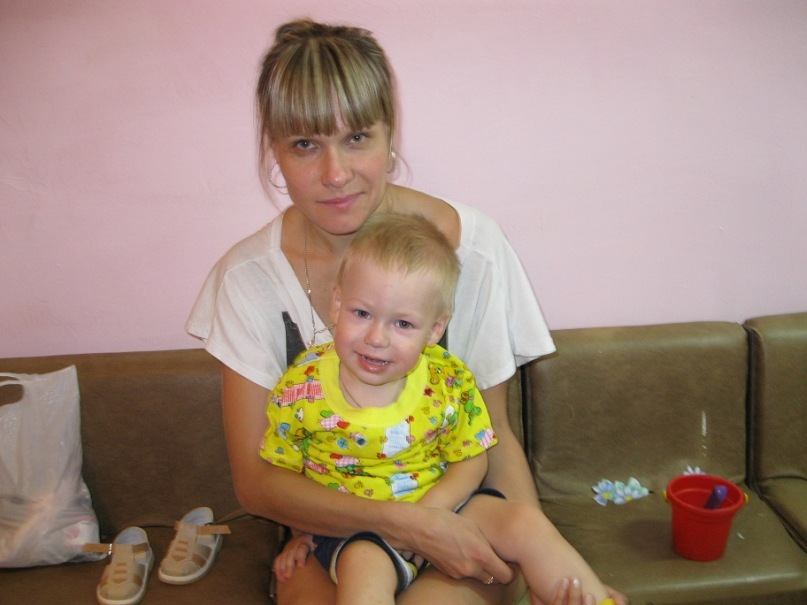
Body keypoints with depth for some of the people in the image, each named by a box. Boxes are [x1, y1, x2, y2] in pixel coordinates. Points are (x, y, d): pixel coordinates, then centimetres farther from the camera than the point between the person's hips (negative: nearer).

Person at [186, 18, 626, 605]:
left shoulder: (470, 243, -12)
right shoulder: (249, 275, -9)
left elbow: (494, 433, -3)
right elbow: (255, 480, -11)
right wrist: (405, 522, -24)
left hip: (457, 516, 0)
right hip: (322, 529, 1)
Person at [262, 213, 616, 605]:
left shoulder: (449, 381, -12)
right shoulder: (301, 388, -14)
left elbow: (471, 460, -4)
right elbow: (281, 471, 0)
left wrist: (421, 515, -18)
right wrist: (302, 533, -6)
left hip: (438, 505, 2)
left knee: (526, 523, -11)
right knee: (363, 565, -35)